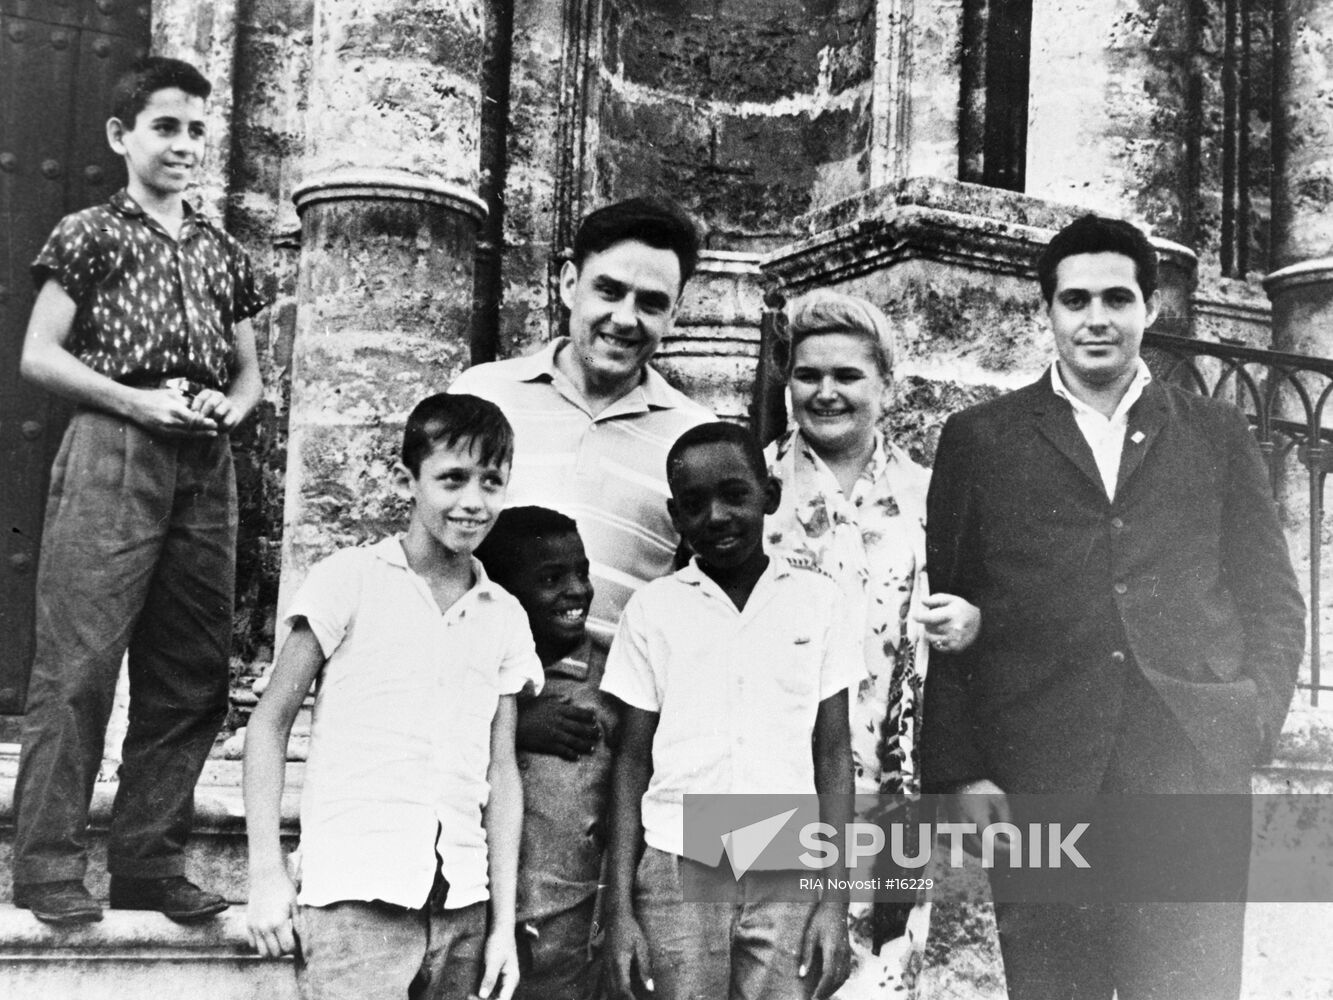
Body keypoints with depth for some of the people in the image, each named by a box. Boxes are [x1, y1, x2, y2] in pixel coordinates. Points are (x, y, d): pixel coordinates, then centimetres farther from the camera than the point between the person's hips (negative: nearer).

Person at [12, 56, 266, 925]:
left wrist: (232, 406, 0)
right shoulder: (91, 235, 6)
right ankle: (50, 863, -1)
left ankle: (151, 863, 13)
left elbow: (250, 370, 23)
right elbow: (40, 355, -1)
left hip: (207, 465, 6)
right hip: (112, 454, -5)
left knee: (192, 674, 5)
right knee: (79, 663, -9)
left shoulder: (224, 254, 19)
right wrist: (137, 401, -13)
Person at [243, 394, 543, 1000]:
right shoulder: (350, 580, 0)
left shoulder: (505, 618, 12)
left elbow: (501, 772, 12)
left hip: (461, 906, 4)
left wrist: (504, 924, 8)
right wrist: (266, 875, -5)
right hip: (355, 899, -4)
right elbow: (271, 722, 2)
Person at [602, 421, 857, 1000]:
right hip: (678, 869, 0)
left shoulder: (818, 601, 3)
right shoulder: (651, 609, 2)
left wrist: (835, 902, 0)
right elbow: (632, 762, 5)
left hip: (789, 876, 0)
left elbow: (833, 756, 5)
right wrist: (619, 907, 0)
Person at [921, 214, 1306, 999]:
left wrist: (1252, 724, -2)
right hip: (1036, 782, -1)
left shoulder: (1218, 434, 14)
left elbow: (1273, 601, 13)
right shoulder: (980, 439, 9)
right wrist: (960, 771, -3)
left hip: (1194, 781, 1)